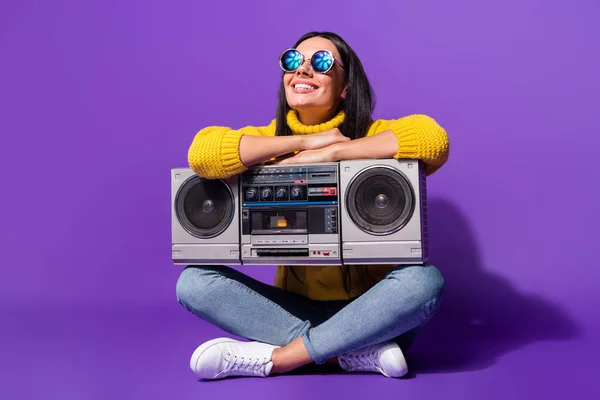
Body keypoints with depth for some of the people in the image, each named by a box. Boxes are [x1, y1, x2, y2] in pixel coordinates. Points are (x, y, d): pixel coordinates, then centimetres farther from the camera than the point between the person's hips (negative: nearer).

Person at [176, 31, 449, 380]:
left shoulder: (371, 135, -6)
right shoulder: (271, 138, 0)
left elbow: (434, 139, -28)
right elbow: (202, 153, -20)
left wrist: (331, 152, -26)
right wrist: (305, 140, -21)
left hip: (368, 311, -2)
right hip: (296, 306, 2)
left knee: (424, 280, -31)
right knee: (194, 280, -17)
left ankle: (275, 358, -22)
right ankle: (358, 352, -22)